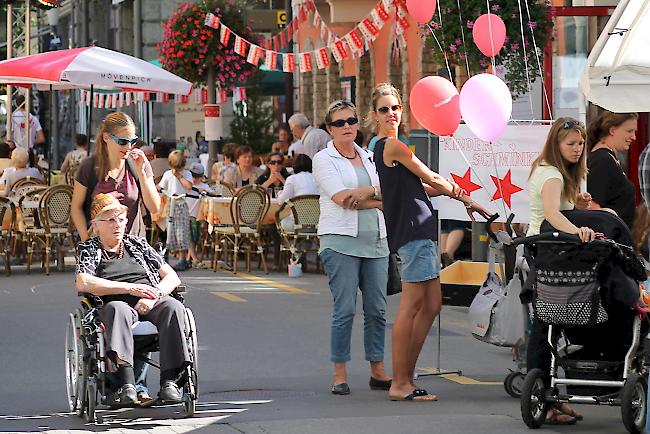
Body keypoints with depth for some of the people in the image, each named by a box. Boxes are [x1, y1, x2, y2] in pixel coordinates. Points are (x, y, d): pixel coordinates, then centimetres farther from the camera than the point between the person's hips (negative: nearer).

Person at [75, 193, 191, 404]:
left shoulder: (138, 244, 25)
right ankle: (127, 384, -55)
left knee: (173, 306, -31)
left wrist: (154, 296, -5)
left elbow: (172, 277, 18)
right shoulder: (88, 250, 15)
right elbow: (83, 283, -6)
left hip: (150, 306, 3)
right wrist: (130, 288, -10)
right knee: (118, 308, -39)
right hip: (120, 305, -3)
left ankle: (169, 380, -41)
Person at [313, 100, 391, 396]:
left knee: (377, 309, 4)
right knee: (344, 310, -8)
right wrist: (374, 191, -5)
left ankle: (377, 371, 11)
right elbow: (340, 197, -12)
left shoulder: (369, 157, 17)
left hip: (375, 239, 5)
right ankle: (340, 375, -3)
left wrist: (360, 196, -11)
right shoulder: (324, 159, 2)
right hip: (341, 241, -5)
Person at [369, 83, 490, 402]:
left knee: (431, 305, 10)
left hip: (419, 230, 10)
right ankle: (400, 384, -11)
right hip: (413, 230, -10)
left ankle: (405, 379, 11)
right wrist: (465, 198, 10)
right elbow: (432, 179, -3)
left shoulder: (384, 147, 21)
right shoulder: (393, 146, -9)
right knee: (412, 305, -11)